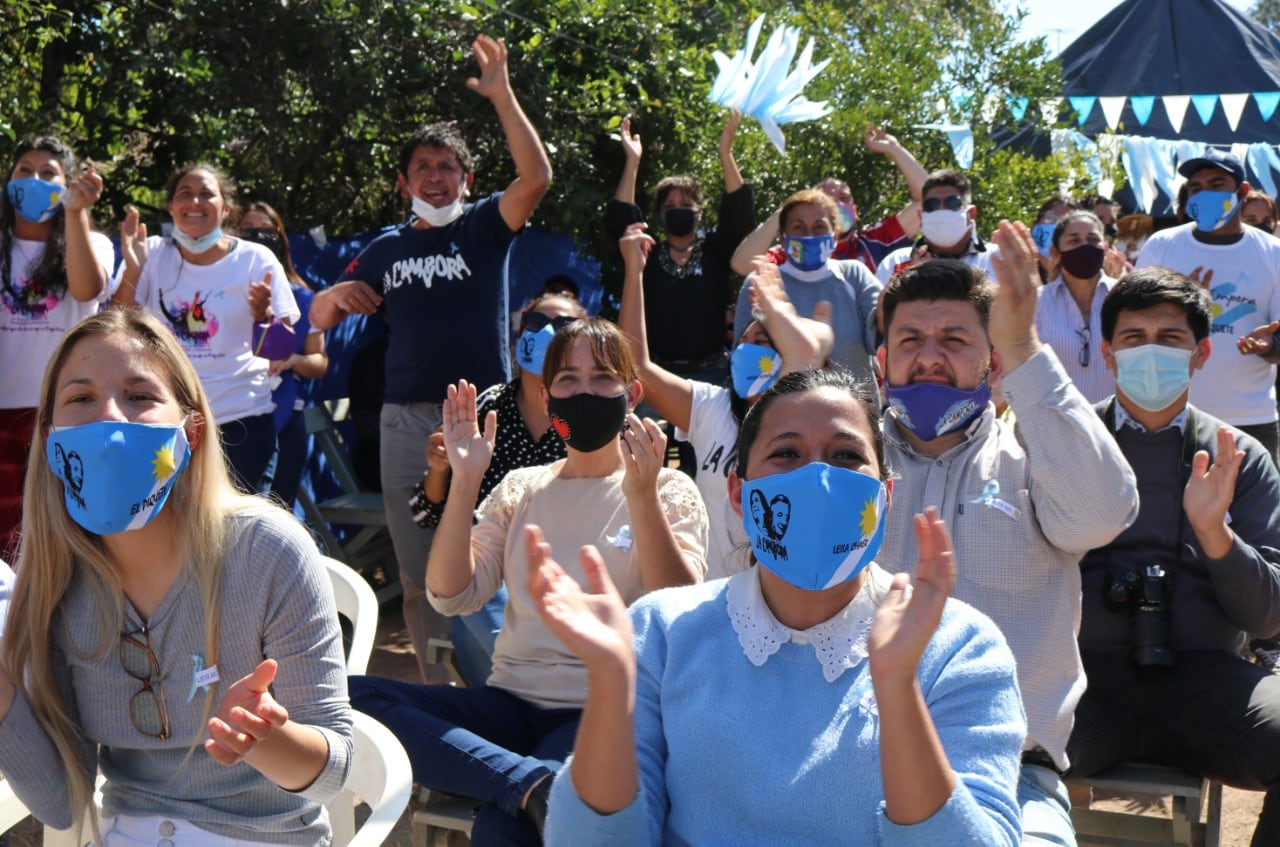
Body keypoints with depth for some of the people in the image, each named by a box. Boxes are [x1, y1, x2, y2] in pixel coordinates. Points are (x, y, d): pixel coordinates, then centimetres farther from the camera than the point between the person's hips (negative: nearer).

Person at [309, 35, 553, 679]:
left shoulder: (484, 227, 5)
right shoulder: (387, 250, 14)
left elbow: (537, 176, -13)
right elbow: (320, 318, 14)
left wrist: (502, 96, -19)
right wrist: (337, 295, -9)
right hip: (407, 420, 4)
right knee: (419, 575, 8)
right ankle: (439, 693, 18)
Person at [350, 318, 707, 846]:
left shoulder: (669, 492, 5)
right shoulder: (520, 489, 14)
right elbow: (451, 596, 3)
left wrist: (642, 495, -21)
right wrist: (464, 481, -7)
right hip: (511, 702, 6)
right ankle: (534, 782, -30)